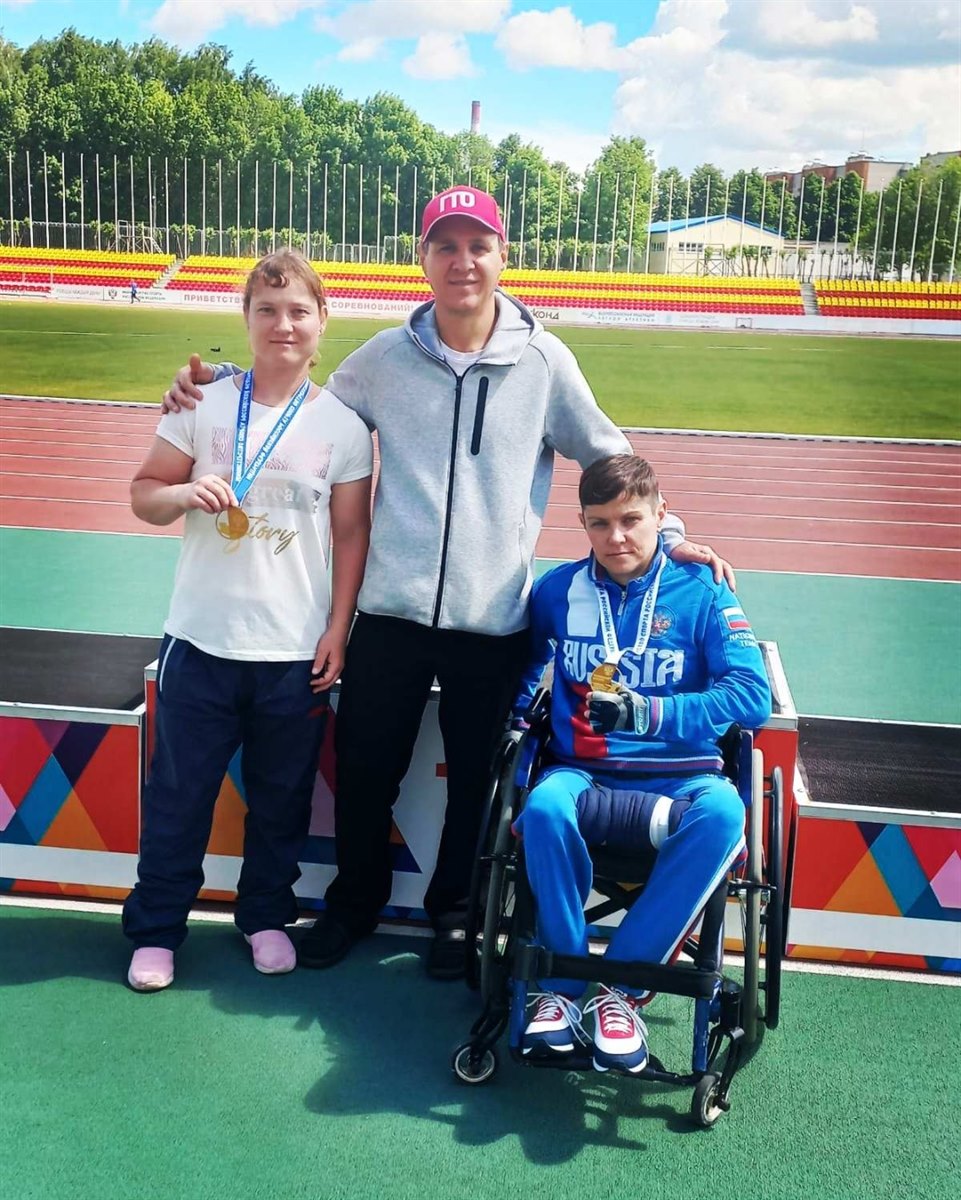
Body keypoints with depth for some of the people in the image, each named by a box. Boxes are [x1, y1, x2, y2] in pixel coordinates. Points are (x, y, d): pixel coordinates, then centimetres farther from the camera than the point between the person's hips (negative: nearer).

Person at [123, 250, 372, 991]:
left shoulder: (343, 424, -3)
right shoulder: (204, 404, -1)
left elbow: (351, 534, 1)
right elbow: (144, 494, 4)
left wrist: (337, 631, -3)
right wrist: (185, 493, -19)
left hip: (296, 652, 0)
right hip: (201, 641, 0)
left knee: (280, 798, 14)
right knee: (178, 793, 10)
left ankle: (267, 916, 34)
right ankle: (156, 929, 27)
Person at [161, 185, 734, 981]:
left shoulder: (543, 361, -2)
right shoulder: (385, 357, 2)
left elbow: (608, 457, 8)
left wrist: (666, 534, 3)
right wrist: (220, 381, 4)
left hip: (494, 621, -1)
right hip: (391, 613, 1)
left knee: (475, 781, 13)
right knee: (364, 770, 12)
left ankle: (454, 913, 37)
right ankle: (355, 902, 38)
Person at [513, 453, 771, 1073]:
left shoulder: (702, 592, 0)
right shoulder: (557, 591, 8)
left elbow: (753, 696, -10)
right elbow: (521, 671, 24)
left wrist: (648, 713, -21)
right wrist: (515, 720, 2)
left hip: (678, 777, -1)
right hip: (583, 772, 1)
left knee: (722, 813, -35)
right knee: (544, 807, -34)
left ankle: (621, 985, -20)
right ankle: (563, 983, -13)